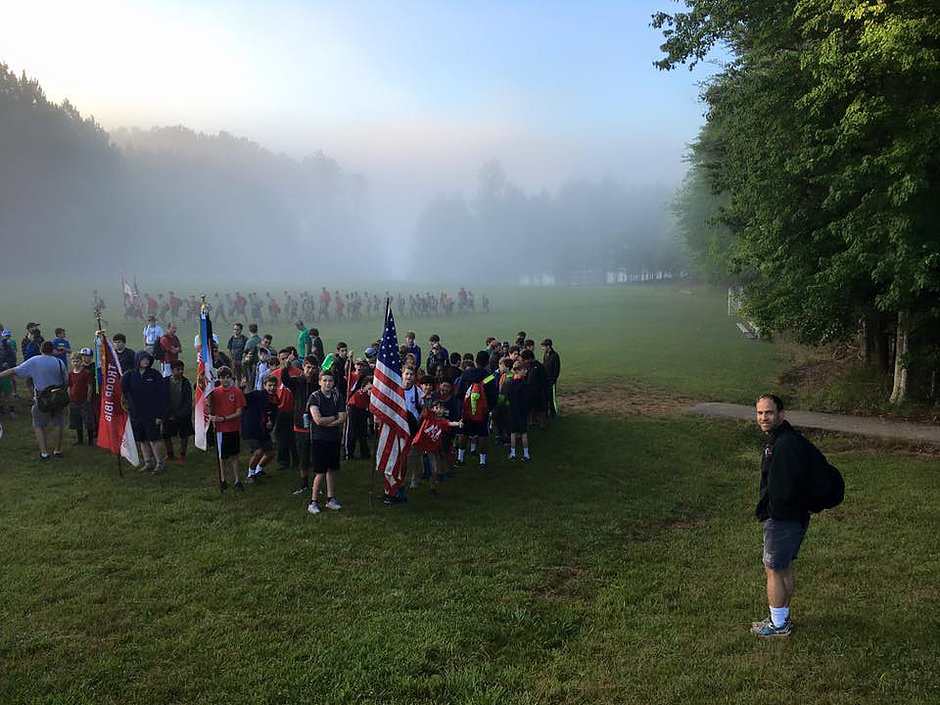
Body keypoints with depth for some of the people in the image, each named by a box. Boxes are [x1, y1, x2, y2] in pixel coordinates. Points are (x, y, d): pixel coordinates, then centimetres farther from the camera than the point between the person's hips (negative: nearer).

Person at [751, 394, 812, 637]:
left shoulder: (785, 444, -25)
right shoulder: (779, 439, 9)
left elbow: (783, 490, -28)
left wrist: (766, 511, -13)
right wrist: (767, 510, 13)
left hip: (783, 519, -10)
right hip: (796, 517, 10)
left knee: (773, 571, 3)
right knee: (786, 569, 20)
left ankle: (778, 624, 16)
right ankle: (783, 617, 34)